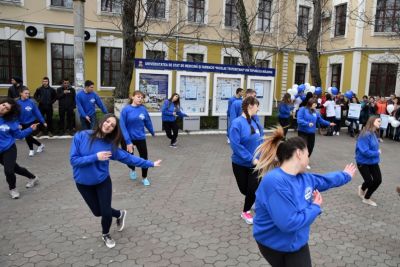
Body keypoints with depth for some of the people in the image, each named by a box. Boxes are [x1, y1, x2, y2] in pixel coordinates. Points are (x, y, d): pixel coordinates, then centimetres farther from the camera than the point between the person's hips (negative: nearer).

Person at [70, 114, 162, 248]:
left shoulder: (110, 144, -11)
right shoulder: (81, 136, -17)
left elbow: (128, 157, -6)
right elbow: (74, 160, -19)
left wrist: (150, 163, -6)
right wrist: (95, 157, -29)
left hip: (103, 181, 0)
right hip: (83, 183, 0)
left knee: (106, 212, 2)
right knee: (98, 211, 11)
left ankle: (105, 235, 36)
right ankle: (119, 214, 44)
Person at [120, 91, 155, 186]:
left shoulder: (143, 109, -6)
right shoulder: (126, 109, -15)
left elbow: (148, 122, 9)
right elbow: (122, 126, -18)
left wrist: (152, 132, 22)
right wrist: (128, 142, -23)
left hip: (140, 138, 2)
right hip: (128, 139, -2)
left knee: (144, 158, 3)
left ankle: (144, 178, 26)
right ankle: (132, 170, 47)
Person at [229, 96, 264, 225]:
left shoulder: (255, 121, -2)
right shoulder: (237, 123, -21)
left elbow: (260, 139, 8)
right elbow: (235, 145, -24)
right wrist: (251, 159, -22)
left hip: (255, 163, 4)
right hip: (241, 163, -4)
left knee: (253, 189, 3)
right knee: (244, 189, 13)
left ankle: (246, 211, 29)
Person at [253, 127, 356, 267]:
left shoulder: (302, 178, -4)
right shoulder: (275, 182, -33)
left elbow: (325, 179, 18)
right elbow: (288, 223, -35)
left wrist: (345, 175, 31)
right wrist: (315, 207, -20)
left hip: (298, 242, 7)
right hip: (274, 245, -7)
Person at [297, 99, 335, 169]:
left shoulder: (315, 112, 9)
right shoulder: (302, 109, -10)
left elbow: (320, 120, 20)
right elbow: (299, 120, -19)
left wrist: (329, 123, 19)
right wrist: (307, 123, -28)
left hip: (312, 133, 6)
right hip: (303, 132, -6)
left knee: (310, 148, 7)